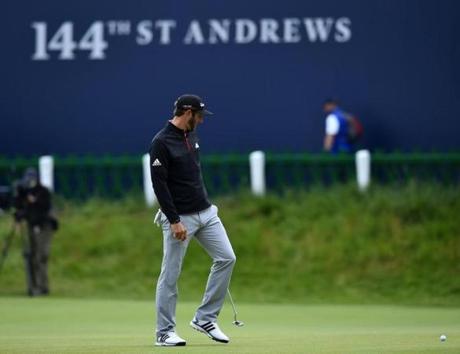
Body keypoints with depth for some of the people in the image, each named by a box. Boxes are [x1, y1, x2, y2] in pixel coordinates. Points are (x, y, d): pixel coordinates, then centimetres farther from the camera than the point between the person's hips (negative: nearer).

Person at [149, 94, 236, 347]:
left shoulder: (191, 135, 10)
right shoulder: (161, 143, -15)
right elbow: (159, 185, -18)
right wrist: (174, 221, -21)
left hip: (205, 212, 8)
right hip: (179, 217, -8)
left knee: (226, 258, 1)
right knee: (170, 275, -3)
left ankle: (205, 319, 8)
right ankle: (164, 332, 6)